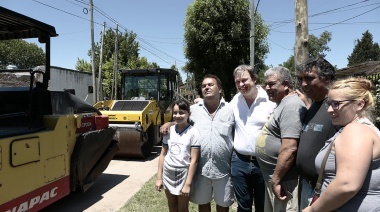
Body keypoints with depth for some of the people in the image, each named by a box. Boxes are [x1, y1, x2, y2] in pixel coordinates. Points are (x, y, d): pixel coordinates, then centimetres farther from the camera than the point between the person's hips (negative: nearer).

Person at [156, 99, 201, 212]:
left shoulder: (193, 132, -14)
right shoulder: (168, 131, -1)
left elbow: (194, 160, -13)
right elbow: (163, 154, 6)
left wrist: (188, 184, -15)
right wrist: (159, 177, 4)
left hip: (183, 174, -4)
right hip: (168, 173, 4)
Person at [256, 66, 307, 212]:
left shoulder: (291, 105, -19)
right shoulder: (283, 104, 13)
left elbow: (289, 149, -27)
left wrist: (276, 180, -22)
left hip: (283, 180, -10)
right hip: (272, 178, 10)